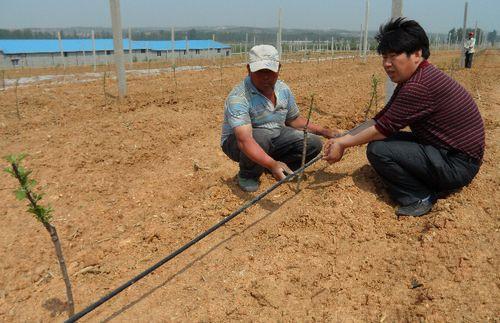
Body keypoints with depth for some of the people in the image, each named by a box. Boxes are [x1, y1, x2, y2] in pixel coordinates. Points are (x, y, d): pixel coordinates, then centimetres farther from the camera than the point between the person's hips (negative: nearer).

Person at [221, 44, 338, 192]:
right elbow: (244, 139, -42)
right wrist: (272, 164, -56)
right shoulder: (238, 98, -30)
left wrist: (324, 131, 2)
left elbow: (294, 120, 11)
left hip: (274, 138, 6)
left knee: (313, 143, -10)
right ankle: (247, 175, -9)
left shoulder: (283, 89, -5)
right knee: (261, 137, -39)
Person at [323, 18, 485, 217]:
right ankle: (434, 186, 11)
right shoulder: (411, 81, 8)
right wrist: (343, 139, 0)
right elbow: (379, 120, 7)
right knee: (384, 140, 13)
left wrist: (343, 144, -8)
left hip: (457, 165, -10)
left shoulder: (419, 86, -25)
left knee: (378, 149, -19)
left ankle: (419, 198, -3)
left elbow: (383, 128, -20)